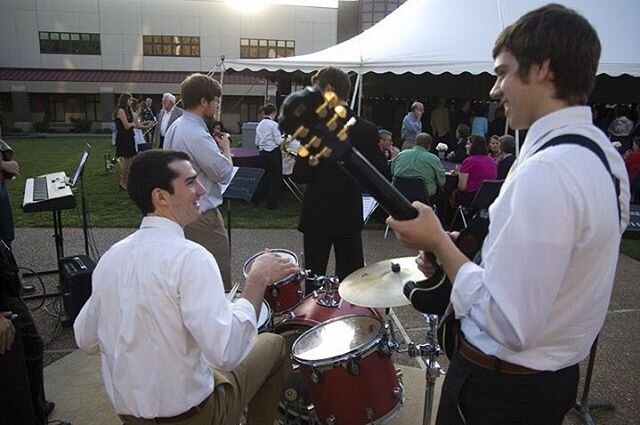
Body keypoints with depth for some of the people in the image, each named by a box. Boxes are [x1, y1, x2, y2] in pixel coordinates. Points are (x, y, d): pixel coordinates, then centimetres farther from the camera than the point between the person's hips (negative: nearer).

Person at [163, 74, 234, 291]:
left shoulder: (175, 127, 8)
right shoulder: (197, 135, -24)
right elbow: (224, 174, -20)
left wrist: (215, 146, 10)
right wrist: (225, 148, -4)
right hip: (201, 214, -10)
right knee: (220, 278, 0)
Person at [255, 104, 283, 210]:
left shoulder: (259, 125, 7)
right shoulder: (273, 124, -13)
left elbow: (257, 143, 10)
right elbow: (279, 141, -14)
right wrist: (285, 138, 4)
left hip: (263, 153, 7)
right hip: (273, 152, -7)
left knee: (269, 176, 19)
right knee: (276, 178, 4)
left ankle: (269, 200, 26)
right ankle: (271, 203, 4)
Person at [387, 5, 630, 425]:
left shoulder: (546, 171, -30)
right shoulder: (603, 152, 1)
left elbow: (508, 326, -30)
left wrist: (438, 242, -20)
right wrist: (454, 254, 0)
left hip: (502, 388, -8)